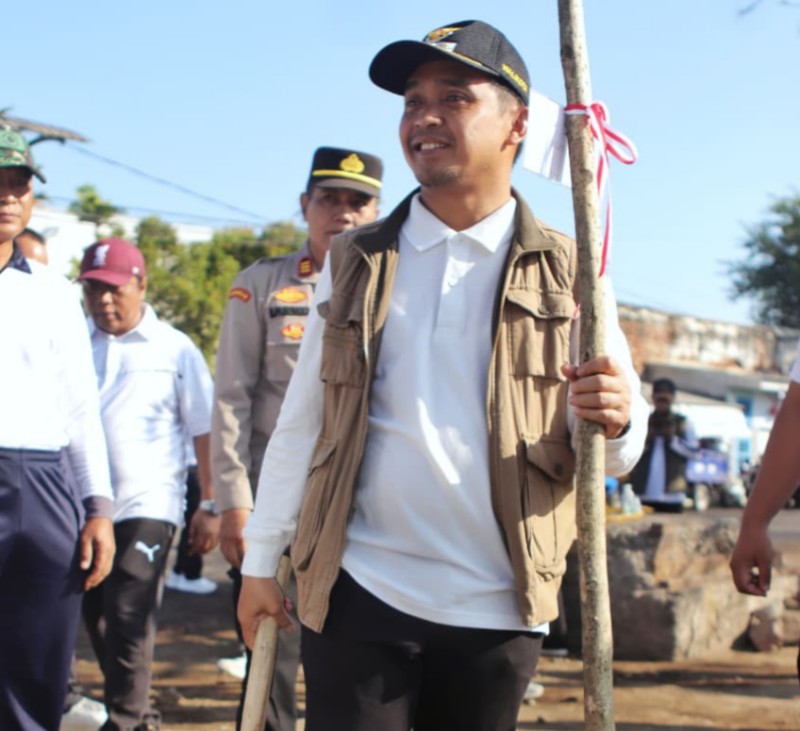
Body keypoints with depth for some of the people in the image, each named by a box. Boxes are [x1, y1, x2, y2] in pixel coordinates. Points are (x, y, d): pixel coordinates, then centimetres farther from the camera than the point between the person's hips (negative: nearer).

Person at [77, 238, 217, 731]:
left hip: (146, 506, -4)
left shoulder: (174, 349, -1)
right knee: (98, 621, 13)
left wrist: (212, 506, -3)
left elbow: (205, 430, 0)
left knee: (128, 622, -8)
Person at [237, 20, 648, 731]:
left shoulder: (567, 274, 3)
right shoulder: (355, 265, 8)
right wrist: (261, 562, 8)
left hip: (497, 609, 0)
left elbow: (615, 455, 2)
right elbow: (300, 424, 10)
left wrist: (614, 420, -21)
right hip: (358, 592, 1)